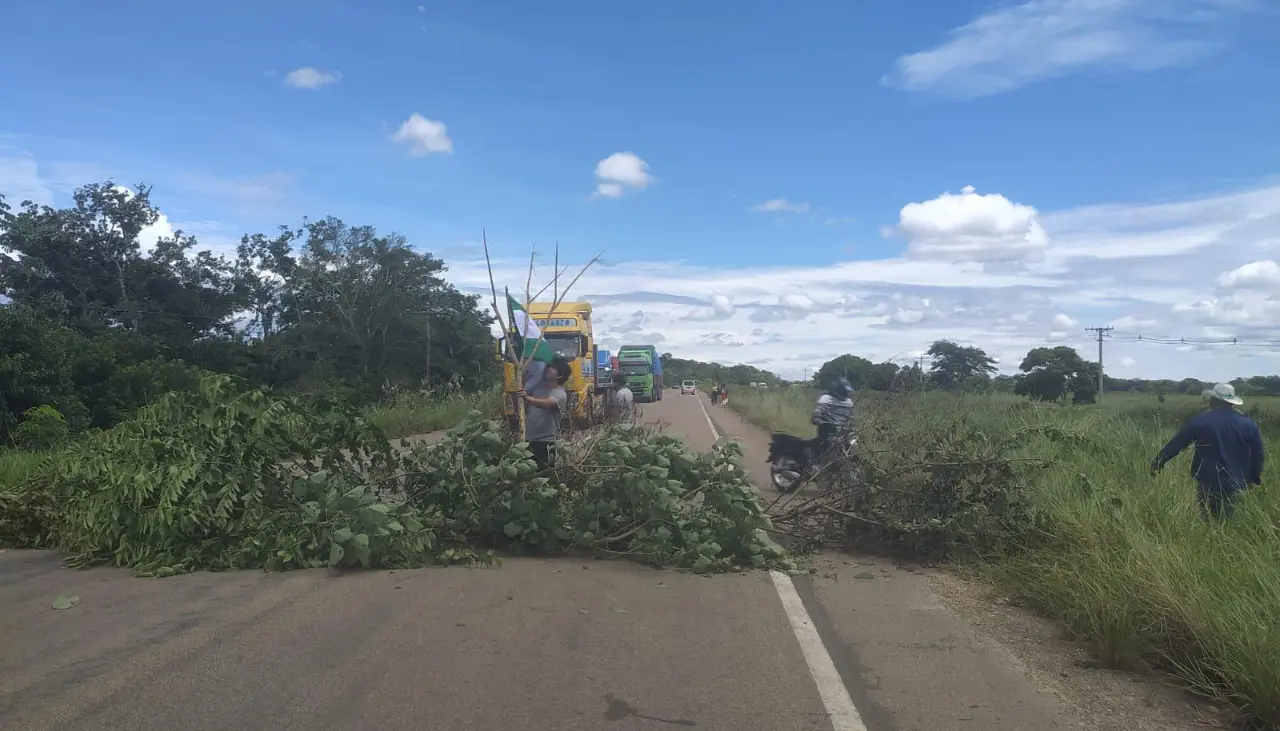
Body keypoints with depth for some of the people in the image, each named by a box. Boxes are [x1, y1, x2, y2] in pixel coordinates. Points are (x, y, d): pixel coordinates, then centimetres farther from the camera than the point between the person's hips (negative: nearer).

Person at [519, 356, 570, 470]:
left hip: (545, 441, -7)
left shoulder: (560, 394, -11)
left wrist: (528, 398, -48)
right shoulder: (538, 386, 13)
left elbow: (547, 403, -32)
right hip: (529, 439, 7)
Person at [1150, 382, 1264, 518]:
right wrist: (1255, 479, 20)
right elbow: (1257, 455, 6)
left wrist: (1159, 460, 8)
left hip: (1208, 483, -2)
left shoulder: (1201, 420, -7)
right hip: (1235, 485, 2)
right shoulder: (1249, 425, 1)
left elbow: (1177, 443, -2)